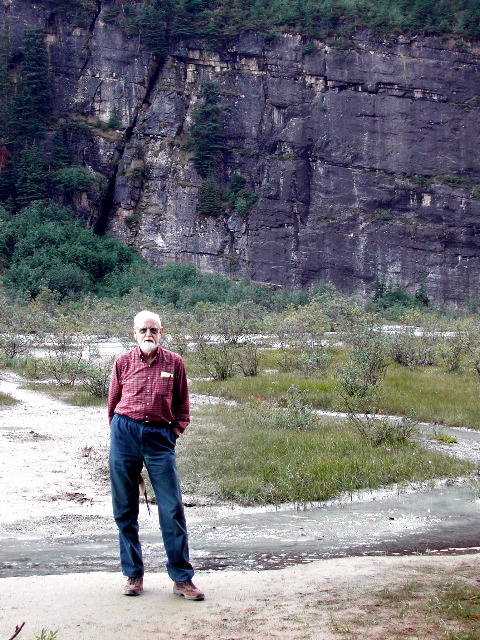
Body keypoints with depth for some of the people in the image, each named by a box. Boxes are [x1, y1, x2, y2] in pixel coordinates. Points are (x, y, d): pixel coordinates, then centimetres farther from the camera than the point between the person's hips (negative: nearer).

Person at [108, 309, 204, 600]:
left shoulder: (174, 362, 5)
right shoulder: (123, 362, 6)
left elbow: (182, 405, 14)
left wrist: (175, 431, 4)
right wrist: (121, 430, 11)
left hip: (160, 437, -1)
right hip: (125, 434, 1)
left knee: (173, 508, -5)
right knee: (125, 509, 5)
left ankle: (182, 578, 4)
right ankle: (134, 574, 18)